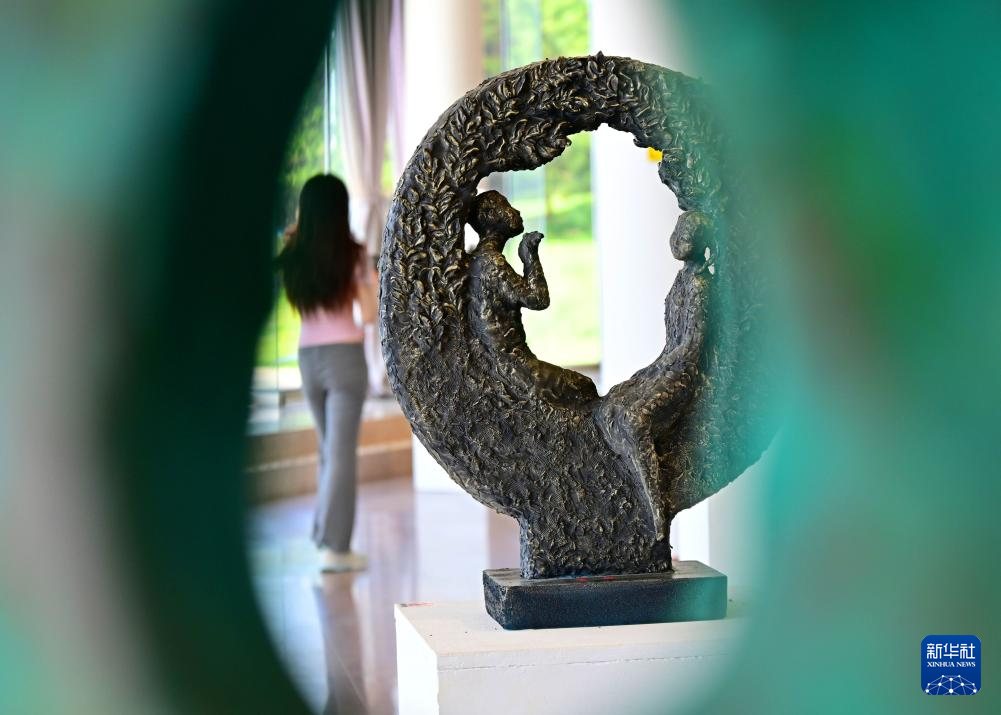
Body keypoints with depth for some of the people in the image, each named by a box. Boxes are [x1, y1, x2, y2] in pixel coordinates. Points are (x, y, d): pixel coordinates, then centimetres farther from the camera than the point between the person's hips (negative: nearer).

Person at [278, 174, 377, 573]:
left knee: (330, 449, 20)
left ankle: (325, 532, 25)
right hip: (345, 356, -4)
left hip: (308, 357, 4)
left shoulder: (292, 258, 2)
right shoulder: (352, 256, -7)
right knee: (342, 452, -3)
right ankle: (334, 547, -4)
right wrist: (371, 279, 13)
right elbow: (369, 315, -6)